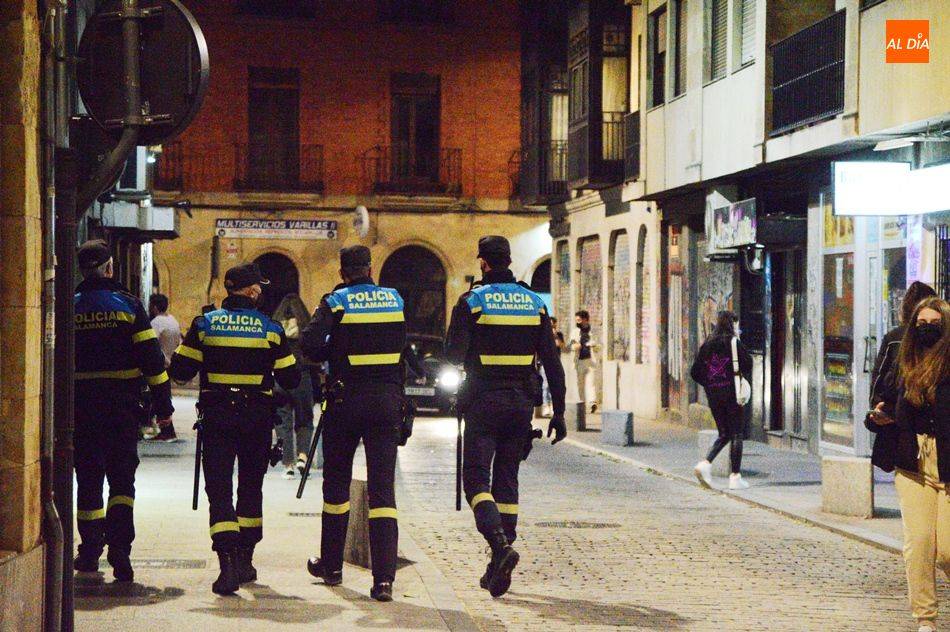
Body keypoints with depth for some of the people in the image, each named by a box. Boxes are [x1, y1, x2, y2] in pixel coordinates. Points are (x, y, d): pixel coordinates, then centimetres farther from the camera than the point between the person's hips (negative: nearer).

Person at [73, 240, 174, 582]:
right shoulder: (127, 304, -2)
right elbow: (151, 358, -5)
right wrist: (163, 404, -1)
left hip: (81, 408, 1)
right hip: (123, 406, -1)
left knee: (88, 478, 11)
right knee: (122, 477, 5)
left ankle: (90, 550, 16)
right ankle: (119, 546, -11)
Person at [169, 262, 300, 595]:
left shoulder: (205, 324, -1)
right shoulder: (271, 329, -2)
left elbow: (179, 370, -2)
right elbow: (290, 379, 1)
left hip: (216, 417, -1)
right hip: (257, 418, 1)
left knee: (219, 489, -4)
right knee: (251, 486, 18)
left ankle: (228, 563, -21)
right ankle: (245, 560, 27)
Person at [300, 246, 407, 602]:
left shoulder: (336, 302, -5)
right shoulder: (395, 300, 6)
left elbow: (310, 345, -16)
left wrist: (332, 352, 3)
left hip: (346, 399, -1)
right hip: (387, 400, 2)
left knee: (337, 483, 16)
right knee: (382, 489, -2)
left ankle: (331, 565, 27)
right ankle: (384, 579, -12)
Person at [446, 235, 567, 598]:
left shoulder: (471, 302, -5)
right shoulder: (535, 303, 7)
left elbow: (454, 355, -11)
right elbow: (552, 361, 5)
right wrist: (558, 411, 8)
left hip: (483, 401, -4)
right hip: (521, 401, 4)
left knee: (476, 477, -2)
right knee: (507, 479, 12)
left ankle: (499, 544, -26)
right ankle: (500, 568, 12)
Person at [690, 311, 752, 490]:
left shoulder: (707, 344, 8)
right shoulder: (733, 342, -8)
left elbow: (695, 372, 8)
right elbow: (747, 363, -16)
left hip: (713, 395, 5)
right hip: (731, 393, -5)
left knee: (724, 434, 16)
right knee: (736, 435, 3)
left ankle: (705, 464, -6)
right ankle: (735, 477, 2)